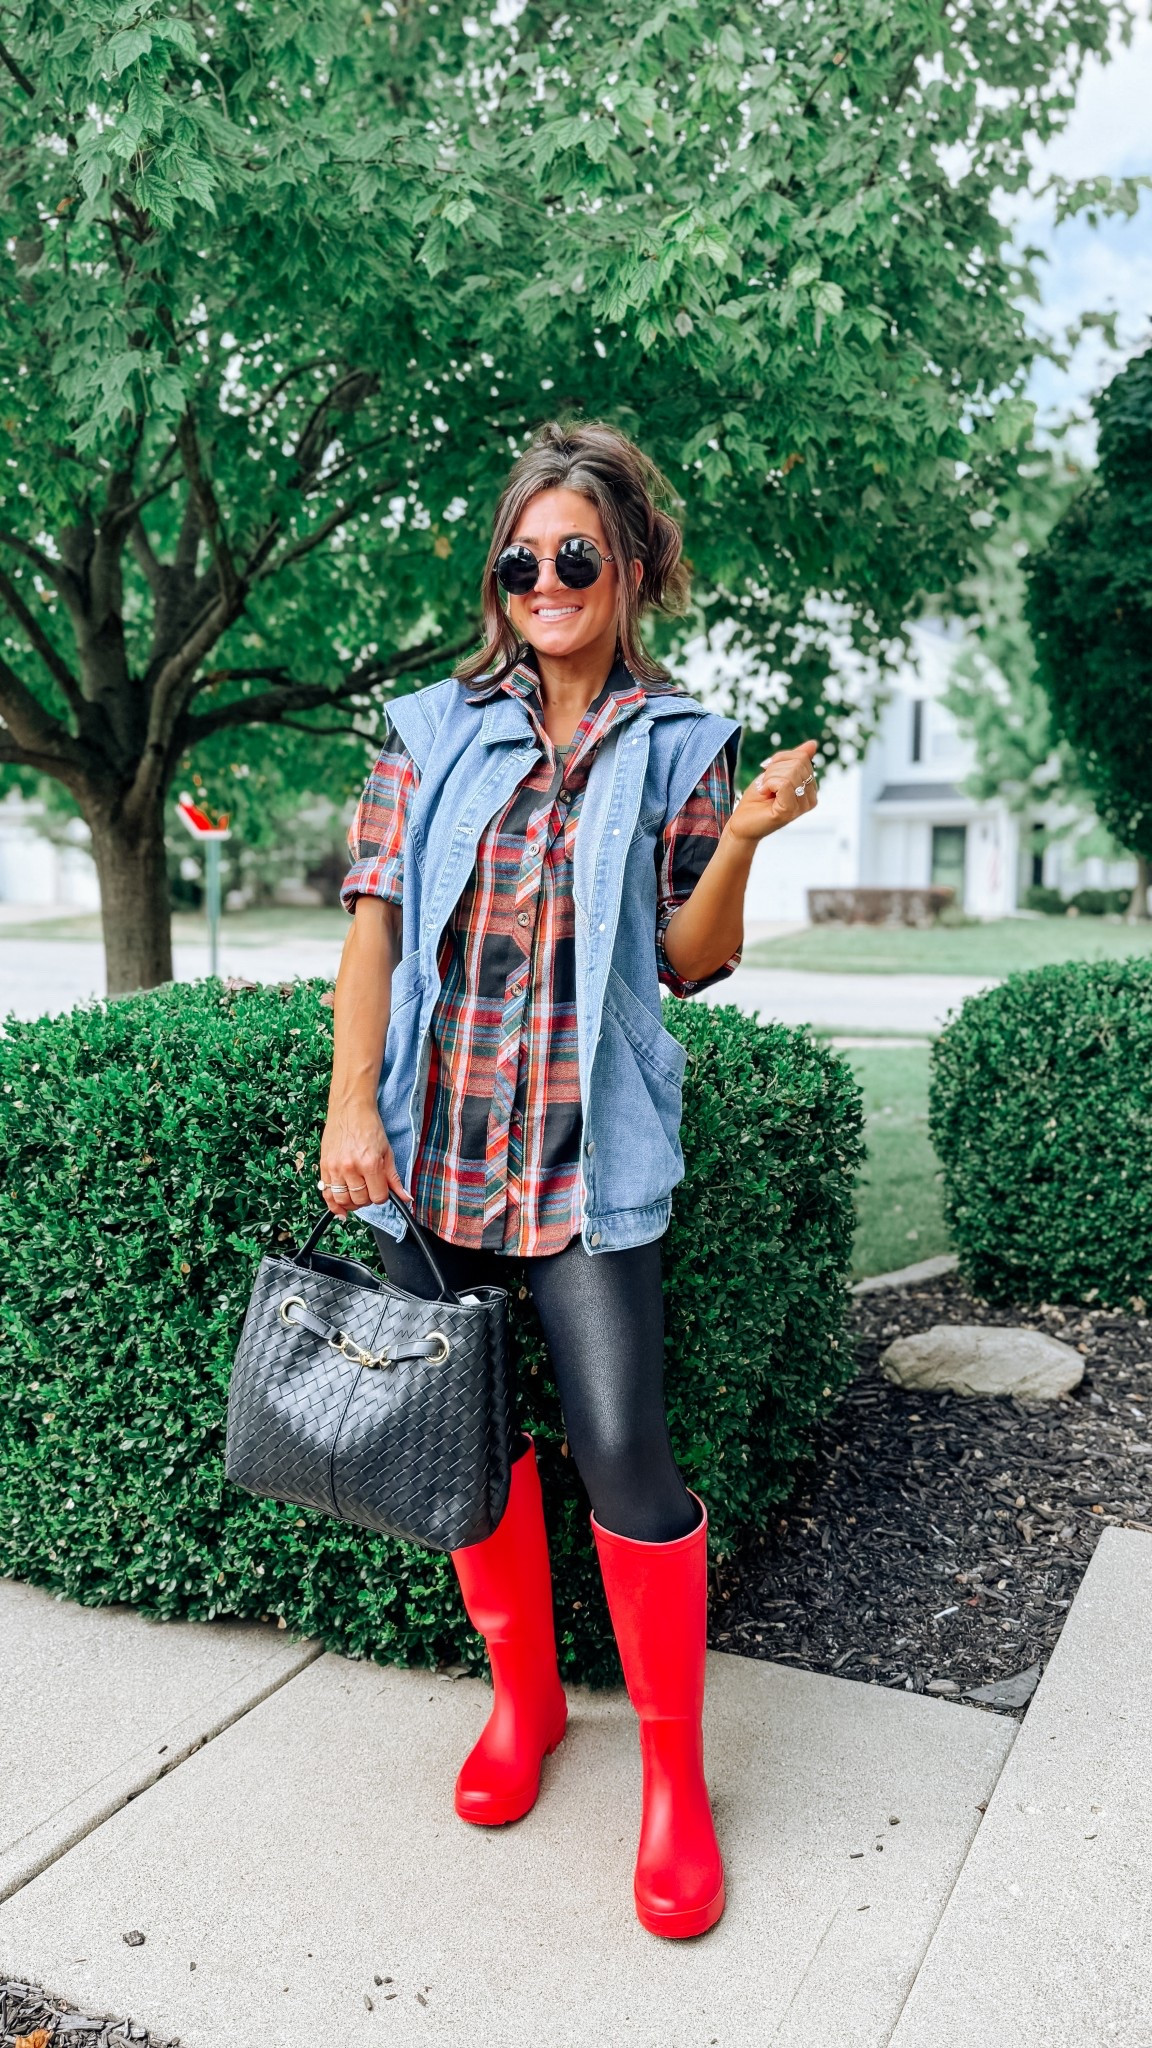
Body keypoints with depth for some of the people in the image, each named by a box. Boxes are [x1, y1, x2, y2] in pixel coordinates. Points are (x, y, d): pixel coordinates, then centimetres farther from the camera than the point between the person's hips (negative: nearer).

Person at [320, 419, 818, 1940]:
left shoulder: (679, 747, 5)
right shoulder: (434, 729, 8)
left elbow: (690, 961, 4)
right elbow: (374, 920, 2)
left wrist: (742, 839, -13)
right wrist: (351, 1106, -7)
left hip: (586, 1151, -2)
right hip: (434, 1137, 3)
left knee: (621, 1449, -7)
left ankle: (675, 1770, 14)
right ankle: (523, 1694, 35)